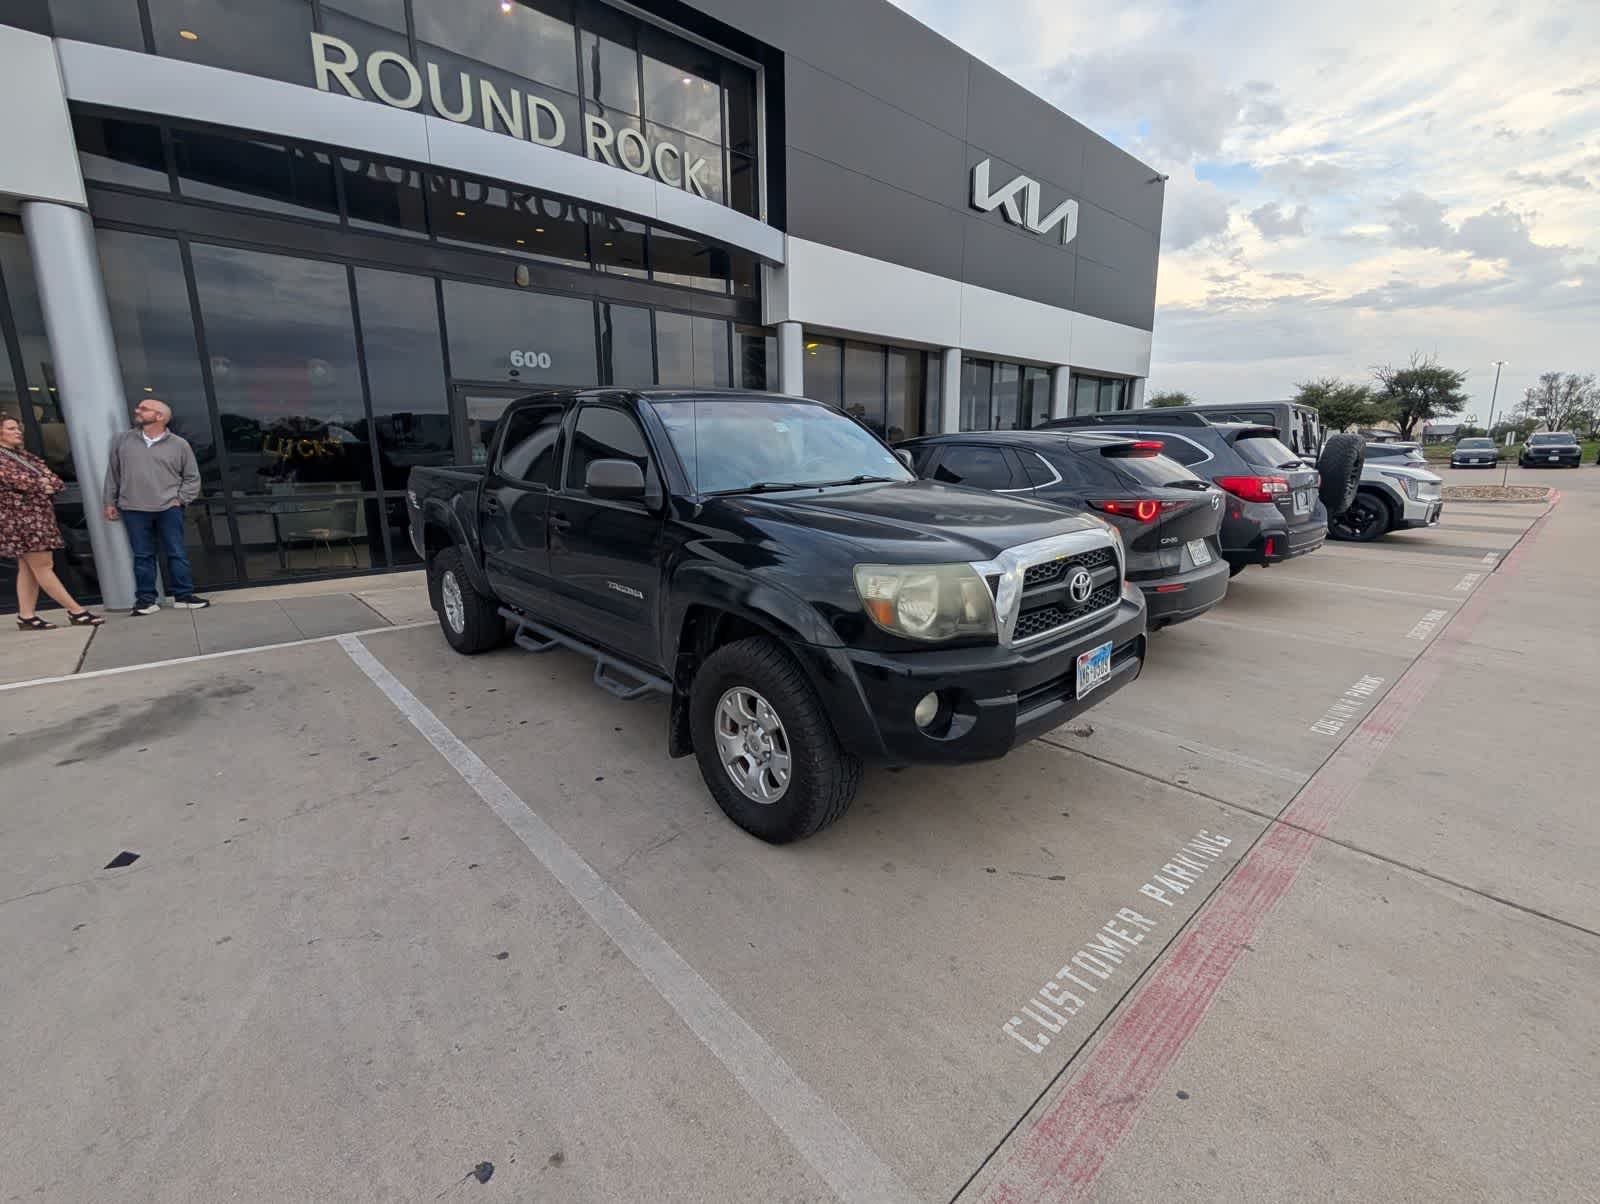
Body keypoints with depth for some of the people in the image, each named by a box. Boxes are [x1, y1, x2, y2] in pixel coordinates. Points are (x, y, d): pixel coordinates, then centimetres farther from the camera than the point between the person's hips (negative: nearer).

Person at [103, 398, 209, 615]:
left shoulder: (179, 445, 3)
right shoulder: (122, 440, 8)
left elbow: (192, 477, 8)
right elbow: (112, 473, 13)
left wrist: (180, 500, -1)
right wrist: (110, 502, 10)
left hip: (168, 509, -1)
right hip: (133, 509, 2)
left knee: (177, 554, 2)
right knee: (142, 556, 5)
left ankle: (183, 596, 11)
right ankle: (146, 600, 10)